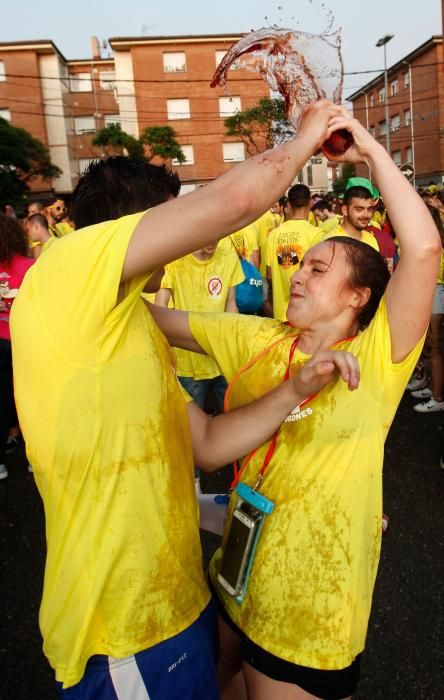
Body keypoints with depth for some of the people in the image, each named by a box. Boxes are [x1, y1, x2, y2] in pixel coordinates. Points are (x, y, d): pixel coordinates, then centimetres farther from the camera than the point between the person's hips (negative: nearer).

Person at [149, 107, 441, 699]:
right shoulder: (257, 340, -1)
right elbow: (170, 321, 1)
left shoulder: (377, 357, -15)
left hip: (314, 603, -5)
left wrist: (371, 151, -23)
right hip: (240, 577, 6)